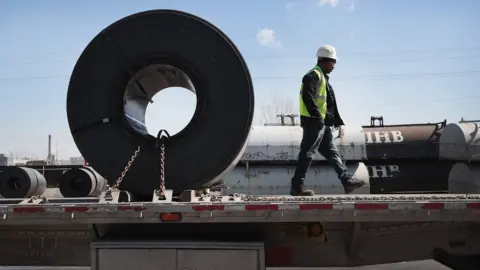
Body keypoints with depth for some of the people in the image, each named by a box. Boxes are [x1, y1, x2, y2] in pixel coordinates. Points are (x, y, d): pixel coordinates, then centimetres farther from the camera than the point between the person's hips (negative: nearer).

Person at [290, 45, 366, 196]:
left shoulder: (322, 77, 23)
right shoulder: (314, 75, -10)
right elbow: (308, 97, -23)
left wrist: (337, 119, 23)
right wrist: (318, 117, -25)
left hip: (321, 123, 11)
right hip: (313, 121, -11)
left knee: (332, 152, 11)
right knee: (307, 153, -8)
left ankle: (347, 181, 16)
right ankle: (297, 187, -4)